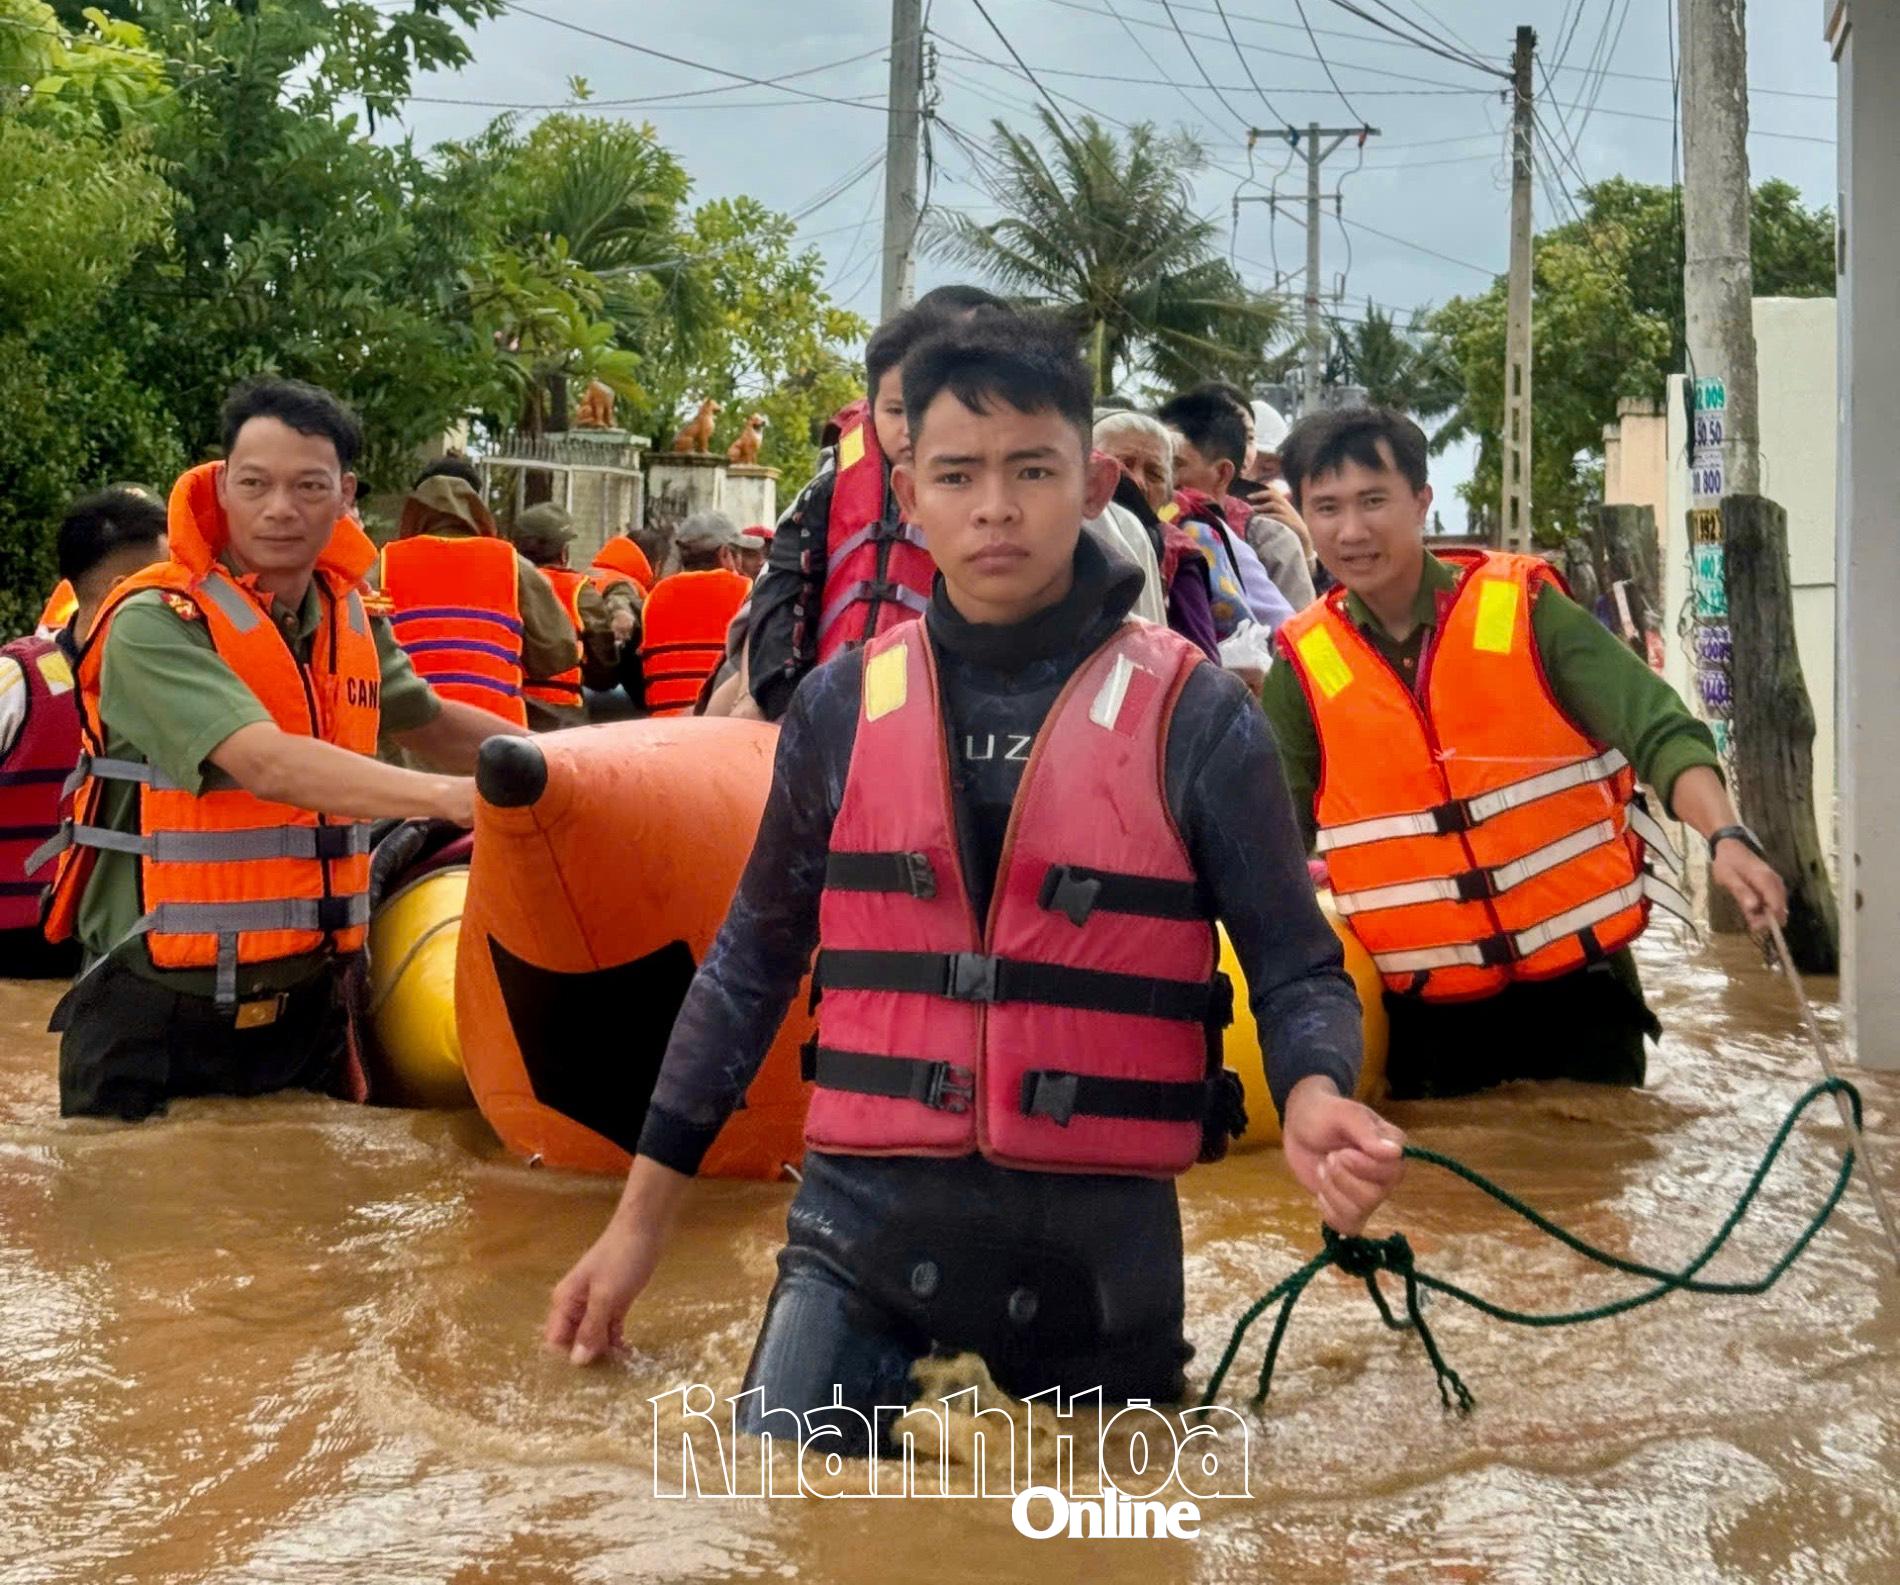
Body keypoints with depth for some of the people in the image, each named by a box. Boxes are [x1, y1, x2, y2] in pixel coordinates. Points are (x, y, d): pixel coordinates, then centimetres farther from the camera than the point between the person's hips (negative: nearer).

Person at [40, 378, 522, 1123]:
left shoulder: (351, 617, 5)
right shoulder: (157, 624, -17)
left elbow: (428, 722, 24)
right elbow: (270, 767, -31)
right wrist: (450, 796, -39)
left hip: (307, 1008, 6)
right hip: (158, 1020, -6)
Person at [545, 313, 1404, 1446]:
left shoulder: (1194, 715, -4)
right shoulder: (844, 705, 3)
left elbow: (1295, 970, 0)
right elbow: (755, 961, 12)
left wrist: (1314, 1099, -23)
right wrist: (643, 1216, 13)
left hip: (1103, 1246, -1)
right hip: (862, 1226, 1)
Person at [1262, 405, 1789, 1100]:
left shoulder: (1523, 609, -6)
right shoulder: (1303, 667, 0)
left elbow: (1659, 731, -11)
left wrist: (1726, 836, -28)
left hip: (1576, 988, -1)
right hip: (1425, 1013, 2)